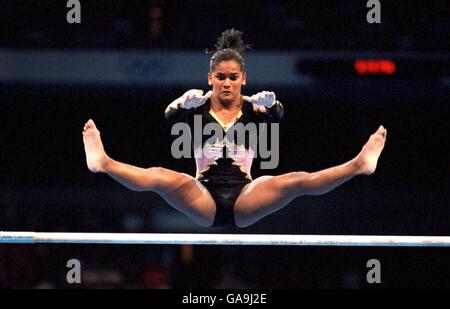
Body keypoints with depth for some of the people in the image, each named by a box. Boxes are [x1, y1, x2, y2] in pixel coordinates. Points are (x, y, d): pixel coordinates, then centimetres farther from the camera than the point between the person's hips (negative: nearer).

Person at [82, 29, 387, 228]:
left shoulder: (253, 109, 11)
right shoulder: (198, 109, 11)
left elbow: (278, 116, -11)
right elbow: (170, 116, -11)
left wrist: (272, 105, -37)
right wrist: (184, 104, -35)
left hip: (245, 200, 1)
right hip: (204, 201, -1)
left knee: (300, 181, -22)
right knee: (161, 177, -30)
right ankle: (103, 162, -51)